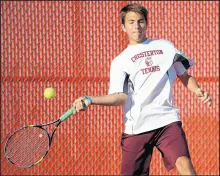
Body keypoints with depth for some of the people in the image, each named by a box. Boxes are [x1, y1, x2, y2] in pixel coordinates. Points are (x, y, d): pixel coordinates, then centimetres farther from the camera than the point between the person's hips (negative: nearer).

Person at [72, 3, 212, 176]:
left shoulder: (165, 46, 15)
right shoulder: (120, 61, 11)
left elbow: (185, 76, 22)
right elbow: (120, 97, -1)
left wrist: (198, 90, 1)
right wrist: (90, 100, -16)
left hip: (167, 120, 0)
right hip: (136, 127, 0)